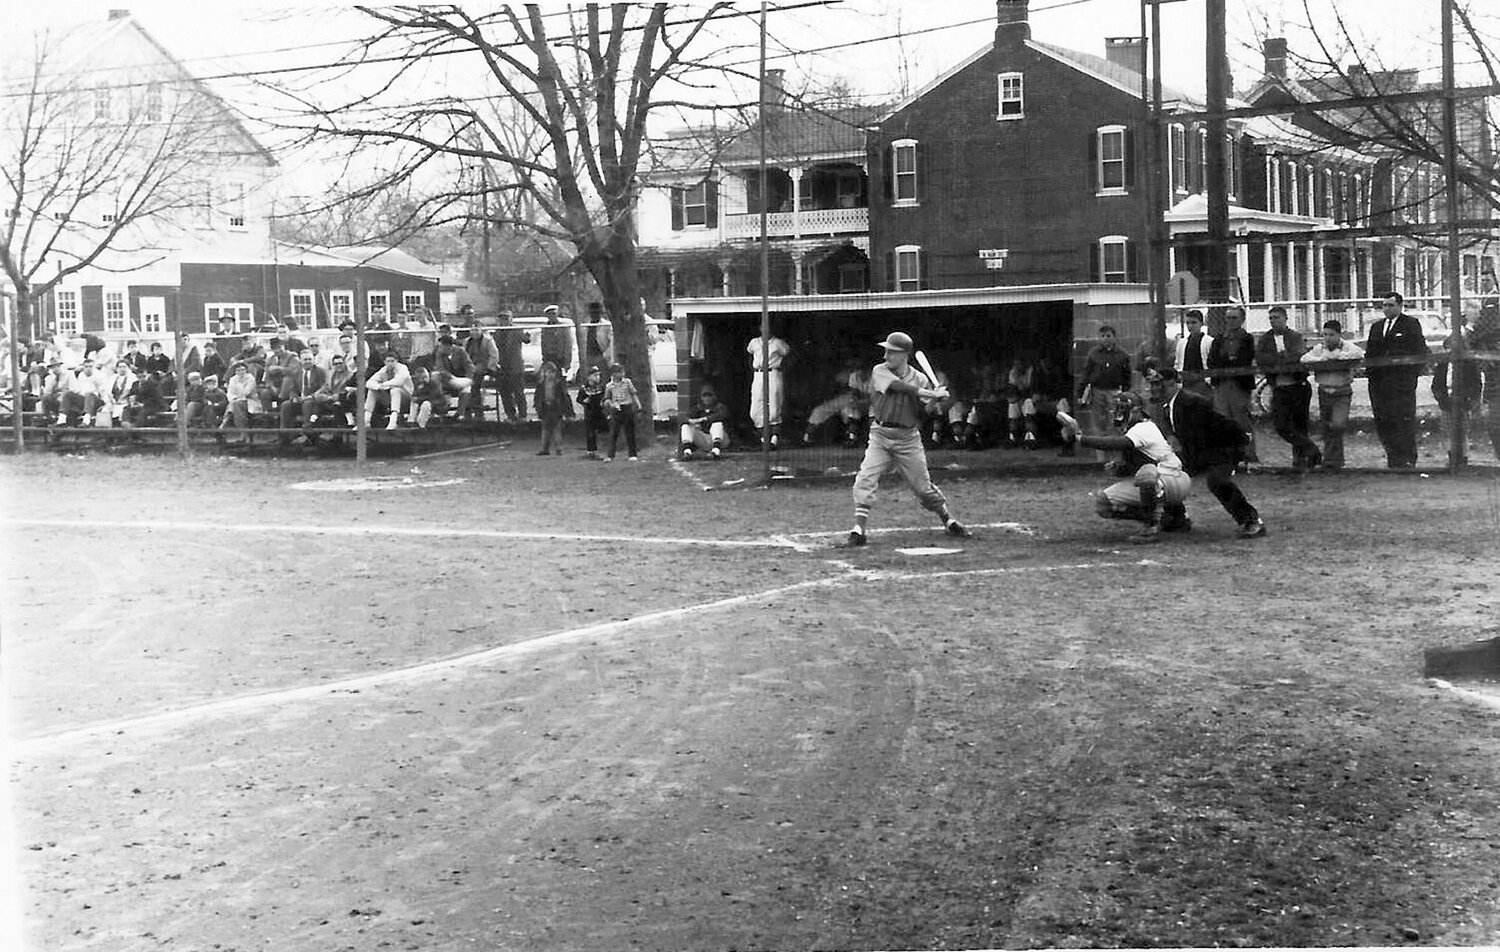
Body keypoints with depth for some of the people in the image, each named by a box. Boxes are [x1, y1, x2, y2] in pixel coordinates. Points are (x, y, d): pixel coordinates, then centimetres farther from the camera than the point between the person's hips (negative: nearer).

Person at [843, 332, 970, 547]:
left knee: (923, 486, 7)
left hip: (908, 439, 1)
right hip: (880, 435, -1)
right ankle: (858, 530, -12)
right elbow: (899, 387, -22)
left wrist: (936, 402, -19)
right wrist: (933, 394, -22)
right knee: (865, 480, -15)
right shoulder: (880, 371, -5)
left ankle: (949, 522, 26)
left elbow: (925, 414, 1)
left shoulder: (919, 379, 1)